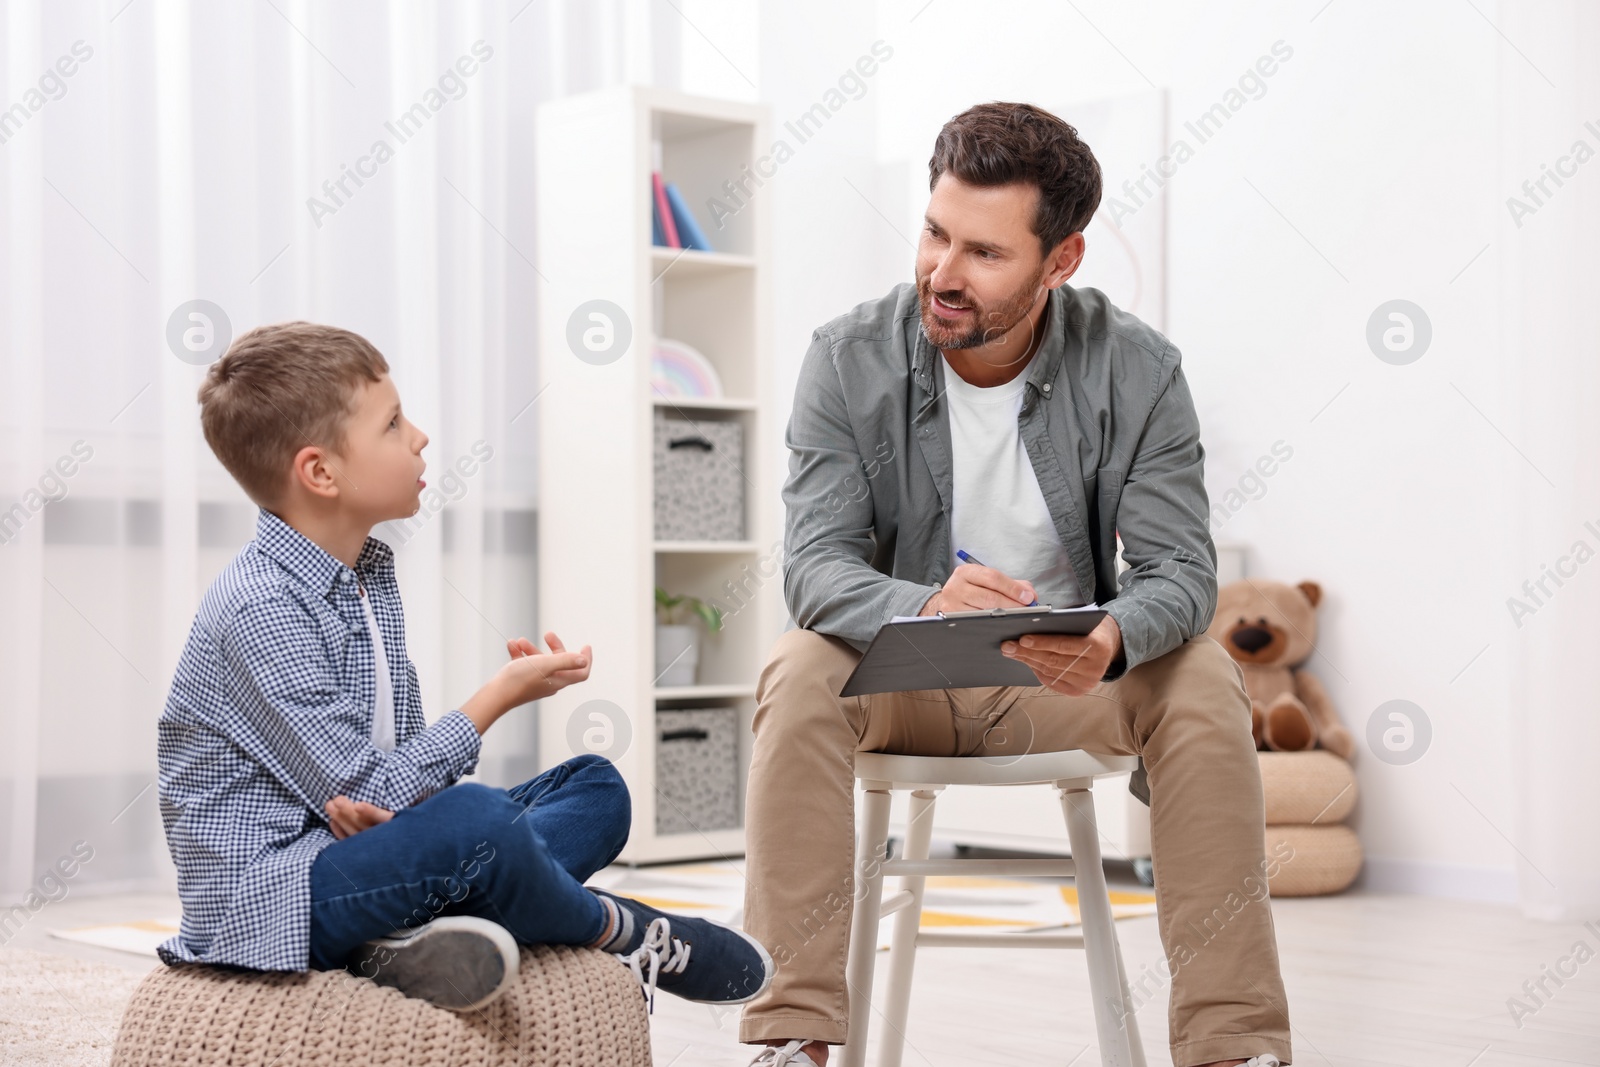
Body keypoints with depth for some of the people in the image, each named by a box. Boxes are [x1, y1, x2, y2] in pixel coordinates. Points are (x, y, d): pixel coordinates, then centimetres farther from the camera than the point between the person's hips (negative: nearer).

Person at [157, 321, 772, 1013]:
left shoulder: (368, 571, 10)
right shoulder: (262, 607, -20)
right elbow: (365, 792, -21)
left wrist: (369, 797, -13)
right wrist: (502, 695, -12)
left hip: (357, 846, 10)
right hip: (266, 897, -10)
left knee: (596, 788, 9)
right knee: (473, 819, -37)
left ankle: (413, 930, -17)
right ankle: (615, 930, -4)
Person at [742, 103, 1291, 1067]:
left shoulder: (1138, 371, -11)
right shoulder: (850, 362, -12)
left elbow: (1181, 569, -16)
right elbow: (816, 564, -19)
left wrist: (1112, 640, -41)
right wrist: (924, 607, -43)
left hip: (1066, 676, 1)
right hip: (898, 678, 0)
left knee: (1202, 681, -27)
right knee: (802, 673, -31)